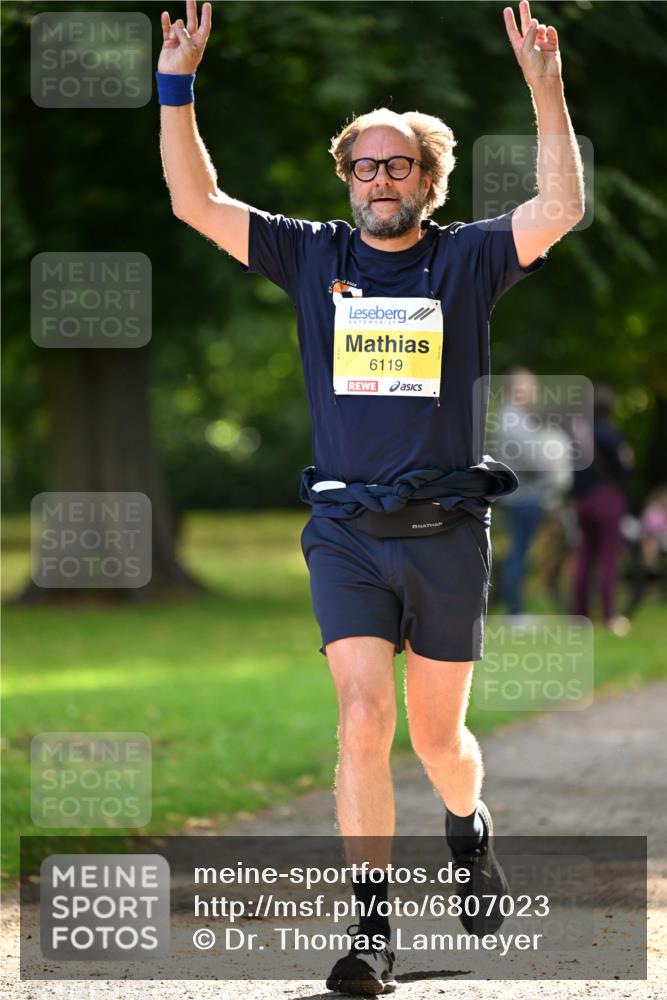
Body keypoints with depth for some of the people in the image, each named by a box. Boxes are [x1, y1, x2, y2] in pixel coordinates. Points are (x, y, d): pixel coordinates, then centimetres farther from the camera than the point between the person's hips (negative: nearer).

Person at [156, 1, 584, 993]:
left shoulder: (466, 258, 3)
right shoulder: (314, 255, 7)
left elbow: (562, 208, -12)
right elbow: (196, 202, 4)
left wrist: (545, 88, -21)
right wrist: (176, 83, -6)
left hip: (448, 531, 0)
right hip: (346, 530, 0)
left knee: (437, 734, 10)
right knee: (363, 719, -13)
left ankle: (470, 829, 44)